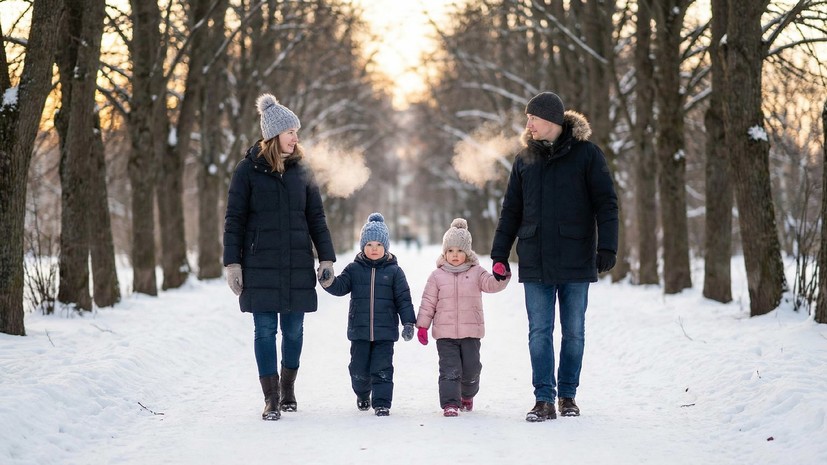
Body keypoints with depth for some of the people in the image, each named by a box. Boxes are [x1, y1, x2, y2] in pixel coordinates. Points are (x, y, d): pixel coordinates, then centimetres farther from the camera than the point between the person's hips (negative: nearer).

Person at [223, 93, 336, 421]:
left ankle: (288, 389, 25)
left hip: (297, 266, 3)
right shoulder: (249, 170, -1)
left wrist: (326, 258, 5)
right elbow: (234, 219, 0)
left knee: (294, 330, 5)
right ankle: (271, 399, 3)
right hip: (260, 265, -3)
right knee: (265, 331, -3)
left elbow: (316, 218, 12)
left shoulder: (301, 170, 8)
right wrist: (232, 263, -6)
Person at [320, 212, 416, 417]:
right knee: (359, 369, 9)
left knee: (382, 369, -5)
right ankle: (362, 394, 36)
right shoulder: (354, 269, 5)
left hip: (385, 331, -2)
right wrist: (329, 282, -25)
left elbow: (403, 298, 1)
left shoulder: (394, 271, 1)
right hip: (359, 331, 2)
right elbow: (341, 286, -4)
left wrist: (408, 322, -5)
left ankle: (382, 403, 1)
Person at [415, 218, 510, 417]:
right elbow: (428, 302, 5)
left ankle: (467, 395, 35)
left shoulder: (476, 272, 5)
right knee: (450, 369, -8)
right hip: (445, 334, -1)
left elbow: (491, 284, -9)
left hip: (471, 332, 1)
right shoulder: (437, 276, 4)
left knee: (471, 368, 10)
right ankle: (450, 403, -9)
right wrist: (422, 325, 3)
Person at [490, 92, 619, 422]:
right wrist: (499, 255, 10)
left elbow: (606, 203, -3)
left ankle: (568, 395, 18)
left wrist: (607, 247, -12)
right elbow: (511, 211, 14)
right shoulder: (525, 160, 10)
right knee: (539, 332, -1)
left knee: (574, 332, 6)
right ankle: (544, 399, 2)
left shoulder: (586, 154, -2)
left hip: (575, 260, -3)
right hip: (535, 263, 3)